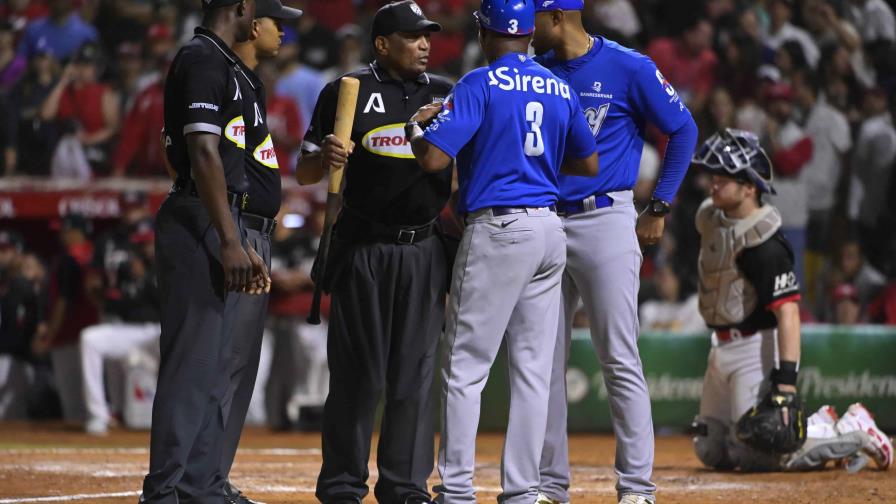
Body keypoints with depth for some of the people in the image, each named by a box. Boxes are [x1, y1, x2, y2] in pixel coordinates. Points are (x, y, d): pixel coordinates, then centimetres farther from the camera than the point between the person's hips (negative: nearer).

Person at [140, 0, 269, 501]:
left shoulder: (225, 64, 21)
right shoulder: (203, 60, -11)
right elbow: (203, 155, -18)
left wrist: (241, 243, 22)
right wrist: (230, 242, -22)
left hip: (222, 224, 11)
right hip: (199, 223, -11)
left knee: (216, 367, 12)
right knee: (193, 364, -11)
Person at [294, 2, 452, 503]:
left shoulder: (446, 95, 10)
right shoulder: (346, 93, 1)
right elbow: (305, 172, 2)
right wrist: (325, 156, -19)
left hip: (424, 250, 3)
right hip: (363, 250, -3)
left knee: (416, 372, 4)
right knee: (357, 373, -1)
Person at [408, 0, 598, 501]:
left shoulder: (480, 84, -8)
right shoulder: (560, 89, 10)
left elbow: (434, 158, -16)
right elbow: (589, 163, 18)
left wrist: (415, 130, 5)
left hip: (499, 230, -6)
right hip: (550, 231, 6)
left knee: (466, 366, -2)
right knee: (533, 367, 8)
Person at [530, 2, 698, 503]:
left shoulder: (629, 68, -7)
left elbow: (683, 131, -1)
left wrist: (658, 211, -3)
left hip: (605, 222, -6)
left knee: (620, 360, -7)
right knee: (545, 361, 7)